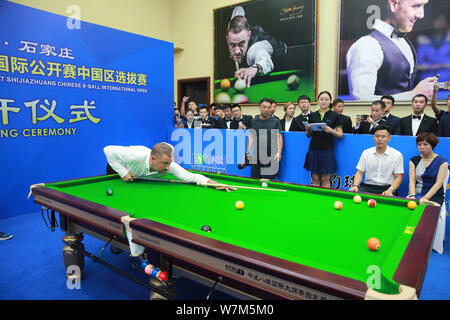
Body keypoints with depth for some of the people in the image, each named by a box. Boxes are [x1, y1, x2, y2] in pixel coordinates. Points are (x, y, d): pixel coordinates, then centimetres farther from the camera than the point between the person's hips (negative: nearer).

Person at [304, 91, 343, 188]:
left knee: (325, 180, 0)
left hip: (327, 150, -2)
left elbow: (340, 135, -1)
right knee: (315, 179, 6)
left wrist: (330, 130, -18)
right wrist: (308, 130, -7)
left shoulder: (335, 115, 2)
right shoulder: (313, 115, 10)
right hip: (314, 149, 3)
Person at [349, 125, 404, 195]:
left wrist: (390, 190, -19)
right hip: (367, 187, 2)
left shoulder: (397, 155, 2)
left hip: (386, 188, -2)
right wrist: (355, 185, -12)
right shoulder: (366, 153, 8)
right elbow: (359, 173, 7)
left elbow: (398, 177, 0)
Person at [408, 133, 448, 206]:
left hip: (434, 195, -2)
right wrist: (412, 196, -18)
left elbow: (439, 183, -9)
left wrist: (426, 198, -20)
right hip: (416, 193, 3)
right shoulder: (414, 160, 8)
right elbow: (412, 180, -2)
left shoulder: (442, 161, 0)